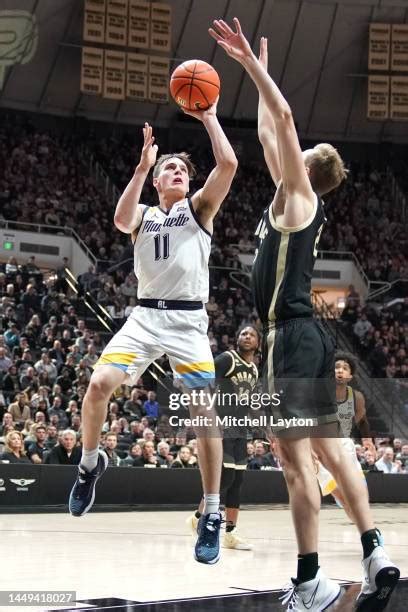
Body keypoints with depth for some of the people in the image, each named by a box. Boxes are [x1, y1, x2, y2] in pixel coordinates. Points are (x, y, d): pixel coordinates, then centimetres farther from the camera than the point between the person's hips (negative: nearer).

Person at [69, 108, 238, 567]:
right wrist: (142, 167, -13)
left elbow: (228, 164, -7)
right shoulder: (143, 215, 14)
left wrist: (209, 117, -1)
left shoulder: (199, 207, 10)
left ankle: (212, 515, -3)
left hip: (188, 321, -2)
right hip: (145, 316, 2)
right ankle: (90, 463, 10)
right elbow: (121, 221, -12)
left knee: (204, 412, -10)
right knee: (99, 384, -18)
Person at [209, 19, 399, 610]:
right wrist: (257, 72, 29)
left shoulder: (299, 196, -6)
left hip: (291, 337, -10)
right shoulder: (294, 200, 15)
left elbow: (285, 119, -16)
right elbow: (270, 133, 25)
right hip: (308, 336, 10)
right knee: (330, 451, 9)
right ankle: (375, 556, 9)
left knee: (296, 460, -9)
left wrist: (251, 62, -9)